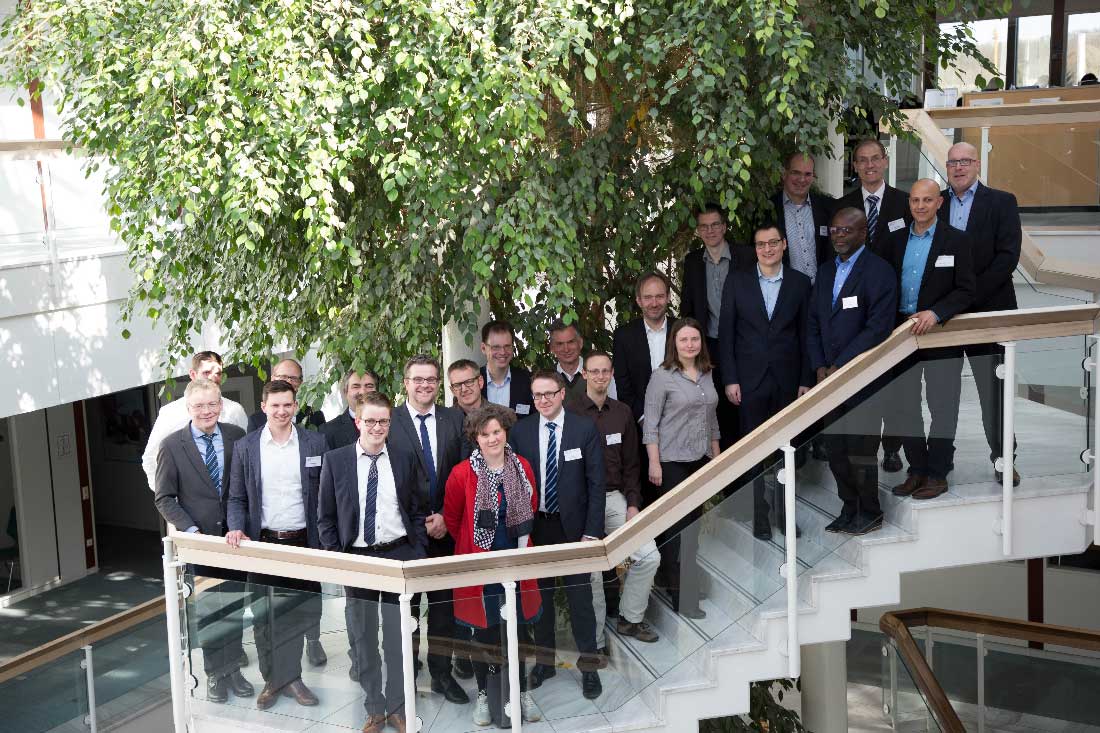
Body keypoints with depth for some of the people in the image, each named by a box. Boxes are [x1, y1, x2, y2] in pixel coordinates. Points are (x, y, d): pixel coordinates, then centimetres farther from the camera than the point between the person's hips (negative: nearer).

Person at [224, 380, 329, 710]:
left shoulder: (315, 443, 0)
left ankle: (290, 677, 20)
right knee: (263, 617, 6)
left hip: (304, 543, 0)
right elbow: (237, 498, 7)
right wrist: (237, 528, -11)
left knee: (301, 614, 5)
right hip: (262, 543, 0)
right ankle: (272, 679, 20)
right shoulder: (245, 447, 2)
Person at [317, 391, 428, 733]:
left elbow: (417, 512, 6)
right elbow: (325, 516, 3)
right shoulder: (335, 460, 0)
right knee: (363, 638, 8)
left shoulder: (406, 460, 3)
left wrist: (418, 556, -1)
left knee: (399, 637, 6)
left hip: (399, 556, 0)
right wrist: (334, 559, -3)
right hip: (355, 558, 0)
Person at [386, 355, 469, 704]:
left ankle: (441, 672, 19)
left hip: (445, 527, 3)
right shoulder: (389, 421, -5)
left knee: (444, 602, 9)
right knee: (405, 604, 9)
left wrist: (446, 516, -7)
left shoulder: (455, 419, 5)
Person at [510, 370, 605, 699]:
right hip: (536, 525, 2)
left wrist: (592, 531, -10)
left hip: (573, 525, -2)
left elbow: (596, 483, -5)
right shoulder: (520, 431, 1)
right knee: (540, 594, 12)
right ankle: (544, 659, 28)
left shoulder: (585, 429, -5)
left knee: (580, 596, 2)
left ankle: (588, 665, 15)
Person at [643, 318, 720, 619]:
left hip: (701, 459, 6)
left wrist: (717, 456, 16)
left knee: (693, 522, 7)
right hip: (672, 461, -6)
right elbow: (650, 424, -9)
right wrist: (654, 463, -13)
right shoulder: (662, 377, -8)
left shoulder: (707, 374, 10)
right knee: (677, 526, -5)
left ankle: (680, 586, 16)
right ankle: (682, 597, 0)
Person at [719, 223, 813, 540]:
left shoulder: (800, 283, 5)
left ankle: (785, 514, 16)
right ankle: (759, 517, 10)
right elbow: (726, 333, 2)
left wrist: (806, 380, 3)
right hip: (750, 380, -1)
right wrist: (730, 379, -4)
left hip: (787, 380, 1)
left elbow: (805, 335, 6)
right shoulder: (737, 281, 3)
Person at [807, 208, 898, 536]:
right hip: (830, 376, 6)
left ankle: (870, 512, 15)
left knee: (860, 450, -2)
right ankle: (849, 508, 23)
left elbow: (878, 328, -15)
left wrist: (839, 366, -15)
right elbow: (813, 324, 15)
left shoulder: (879, 271, -7)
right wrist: (819, 367, 1)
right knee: (835, 450, 9)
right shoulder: (825, 272, 15)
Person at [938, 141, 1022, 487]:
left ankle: (1002, 458, 15)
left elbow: (1008, 257, -8)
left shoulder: (1001, 202, 1)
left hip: (987, 309, -2)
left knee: (994, 388, 2)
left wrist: (969, 294, -15)